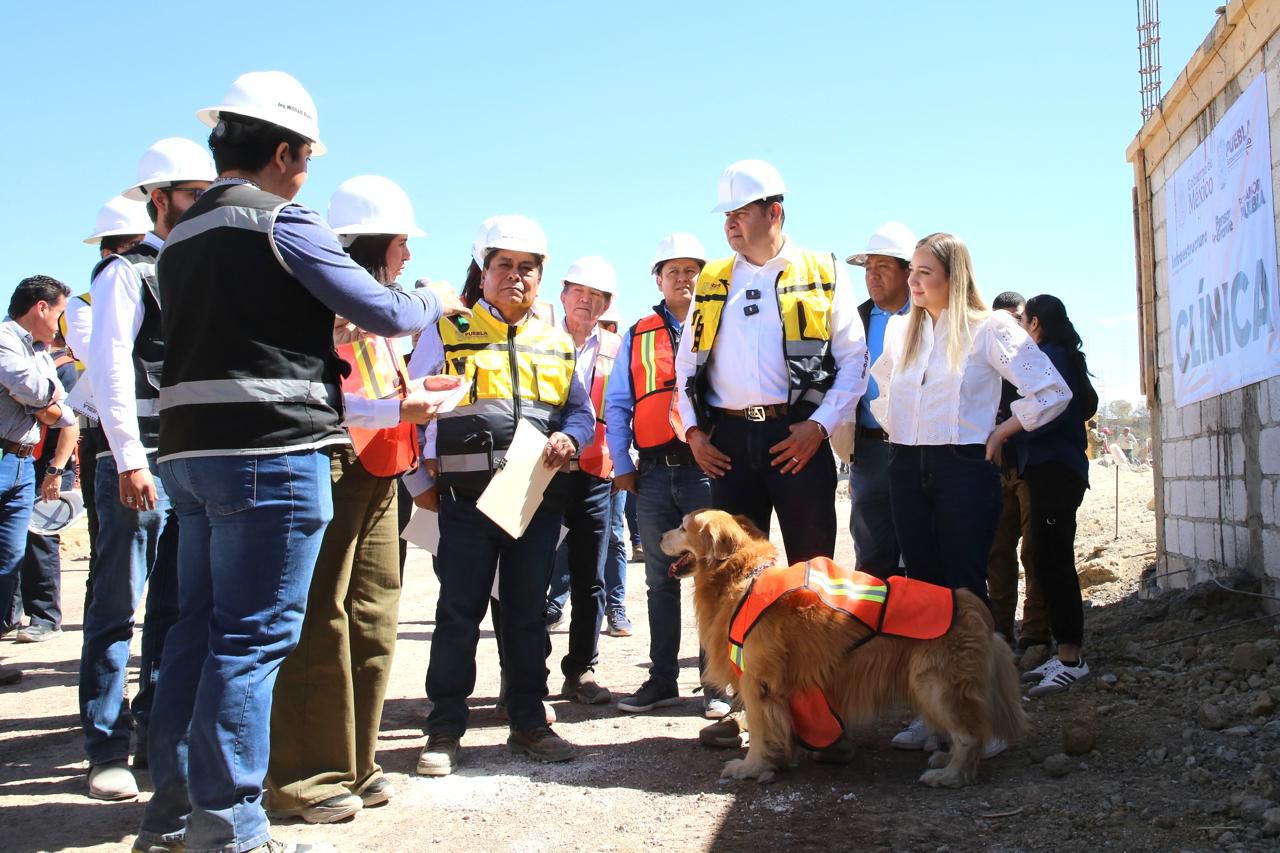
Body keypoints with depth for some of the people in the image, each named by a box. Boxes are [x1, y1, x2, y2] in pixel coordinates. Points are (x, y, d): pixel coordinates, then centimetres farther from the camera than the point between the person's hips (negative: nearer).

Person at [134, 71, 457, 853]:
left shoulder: (182, 236, 17)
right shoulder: (283, 223, -8)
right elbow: (386, 314, -7)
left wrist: (320, 327, 27)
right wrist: (433, 303, 13)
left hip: (192, 451, 9)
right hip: (271, 453, -8)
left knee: (198, 626, 13)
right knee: (256, 635, -5)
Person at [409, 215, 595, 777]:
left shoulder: (557, 343, 15)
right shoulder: (448, 333, 4)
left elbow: (581, 410, 17)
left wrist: (569, 439, -6)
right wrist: (420, 480, -1)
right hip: (467, 499, -3)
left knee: (528, 613, 10)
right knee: (459, 612, -1)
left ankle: (528, 722, 20)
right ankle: (444, 731, 9)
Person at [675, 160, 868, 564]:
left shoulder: (822, 274, 4)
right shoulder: (712, 281, 13)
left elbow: (854, 359, 1)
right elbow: (687, 363, 17)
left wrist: (819, 425, -9)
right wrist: (693, 430, 5)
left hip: (797, 437, -3)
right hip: (729, 439, 3)